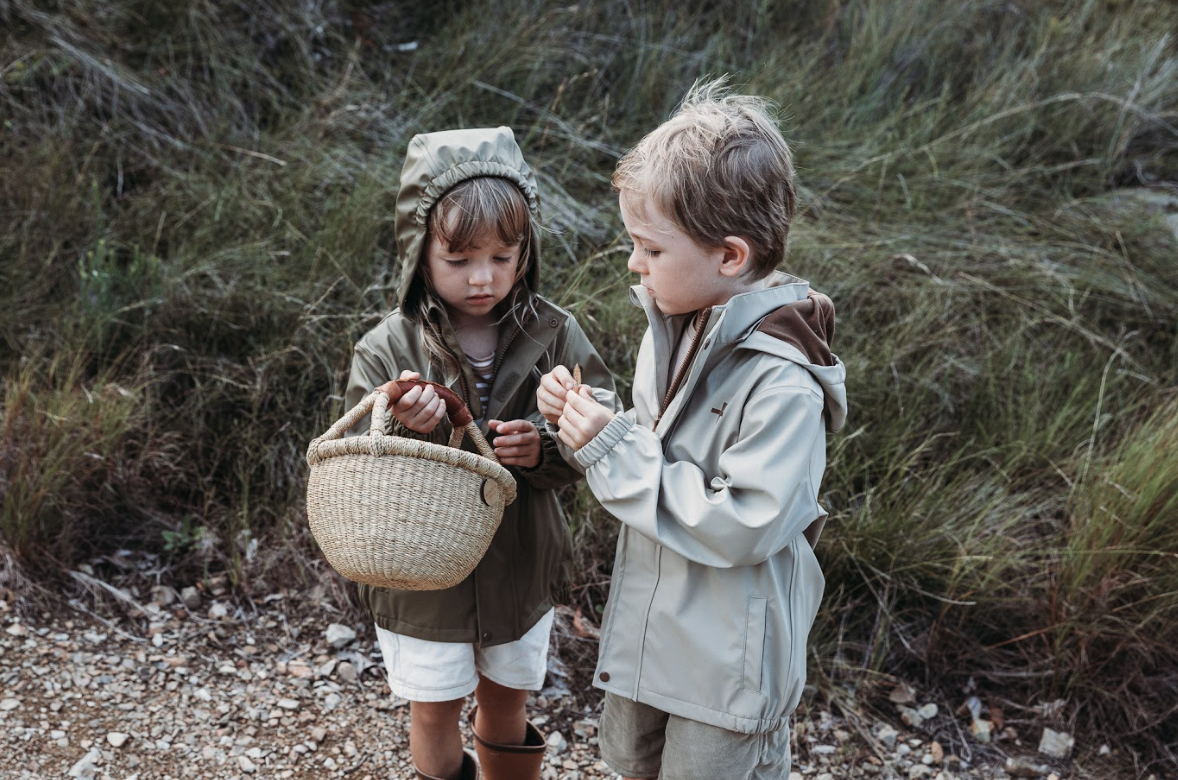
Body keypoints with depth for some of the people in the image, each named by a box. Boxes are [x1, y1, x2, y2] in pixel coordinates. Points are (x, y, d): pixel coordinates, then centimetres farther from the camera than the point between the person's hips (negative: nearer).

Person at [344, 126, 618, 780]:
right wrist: (405, 430, -33)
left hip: (521, 571, 2)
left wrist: (544, 448, -28)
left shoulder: (553, 335, -11)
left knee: (506, 702, 23)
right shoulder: (387, 350, -15)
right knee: (434, 712, 18)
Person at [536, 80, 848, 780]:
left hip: (727, 657, -8)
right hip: (650, 626, 8)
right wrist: (584, 419, -10)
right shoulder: (674, 325, -3)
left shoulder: (782, 382, -29)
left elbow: (741, 527, -31)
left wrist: (616, 451, -28)